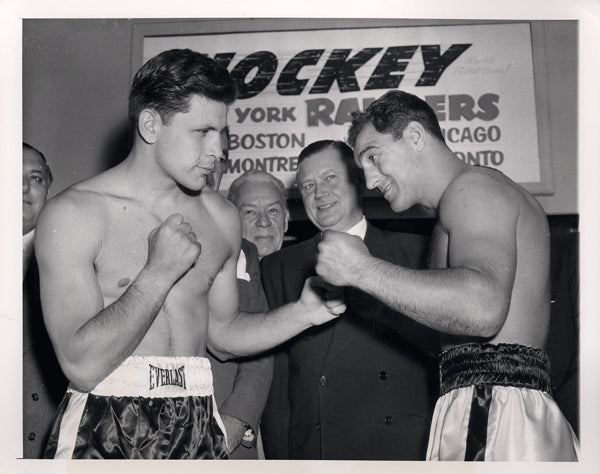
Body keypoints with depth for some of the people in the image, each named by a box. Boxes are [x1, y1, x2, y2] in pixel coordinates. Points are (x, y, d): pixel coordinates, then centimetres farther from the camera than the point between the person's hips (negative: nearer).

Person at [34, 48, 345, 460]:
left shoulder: (222, 217, 6)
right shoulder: (72, 213, -10)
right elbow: (83, 365, -16)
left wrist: (304, 313, 1)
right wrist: (159, 272, -17)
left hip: (198, 427, 4)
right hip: (103, 431, -4)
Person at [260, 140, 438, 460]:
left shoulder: (413, 251, 7)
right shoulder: (278, 268, 12)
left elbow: (438, 339, -1)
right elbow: (275, 376, 8)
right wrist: (278, 456, 2)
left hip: (401, 446, -1)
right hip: (307, 450, 1)